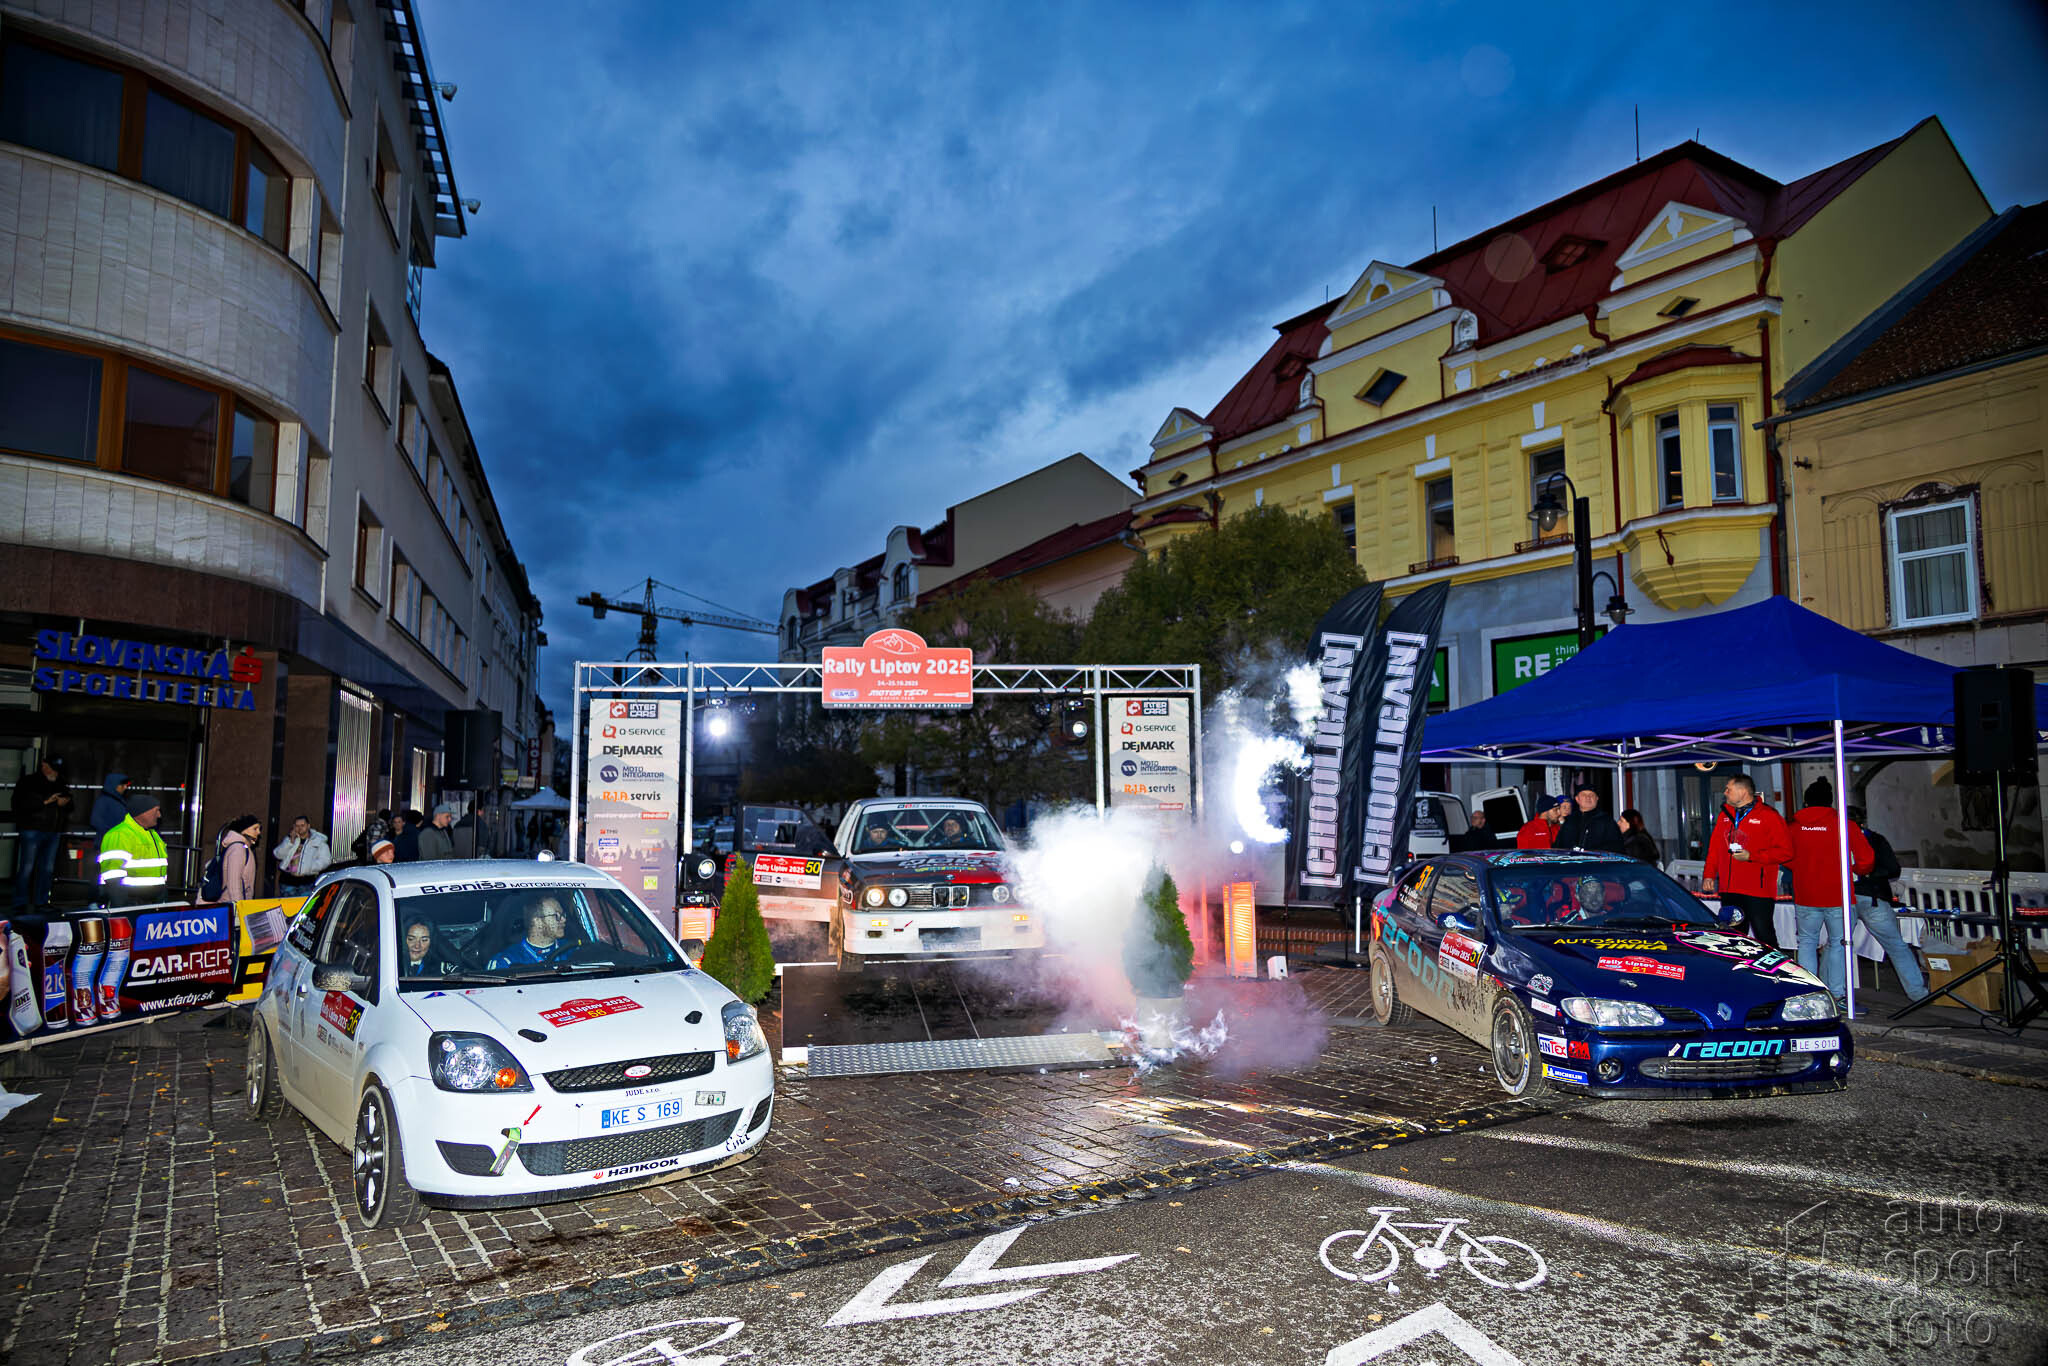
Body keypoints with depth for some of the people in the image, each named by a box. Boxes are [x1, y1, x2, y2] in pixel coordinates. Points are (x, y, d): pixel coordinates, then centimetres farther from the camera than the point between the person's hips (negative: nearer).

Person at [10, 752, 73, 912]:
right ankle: (20, 904, 0)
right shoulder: (27, 782, -1)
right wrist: (46, 802, -19)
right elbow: (22, 804, -13)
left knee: (48, 868, 9)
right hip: (33, 830, -6)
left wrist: (64, 803, -3)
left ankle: (41, 901, 17)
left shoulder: (60, 785, 16)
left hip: (53, 832, 6)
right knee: (27, 868, -5)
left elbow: (69, 807, 20)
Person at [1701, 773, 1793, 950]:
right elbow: (1714, 847, 19)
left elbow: (1785, 851, -9)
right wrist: (1709, 874, 11)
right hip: (1728, 890, 6)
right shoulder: (1725, 814, 15)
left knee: (1764, 937, -5)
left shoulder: (1768, 816, -5)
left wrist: (1752, 856, -16)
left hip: (1758, 891, -6)